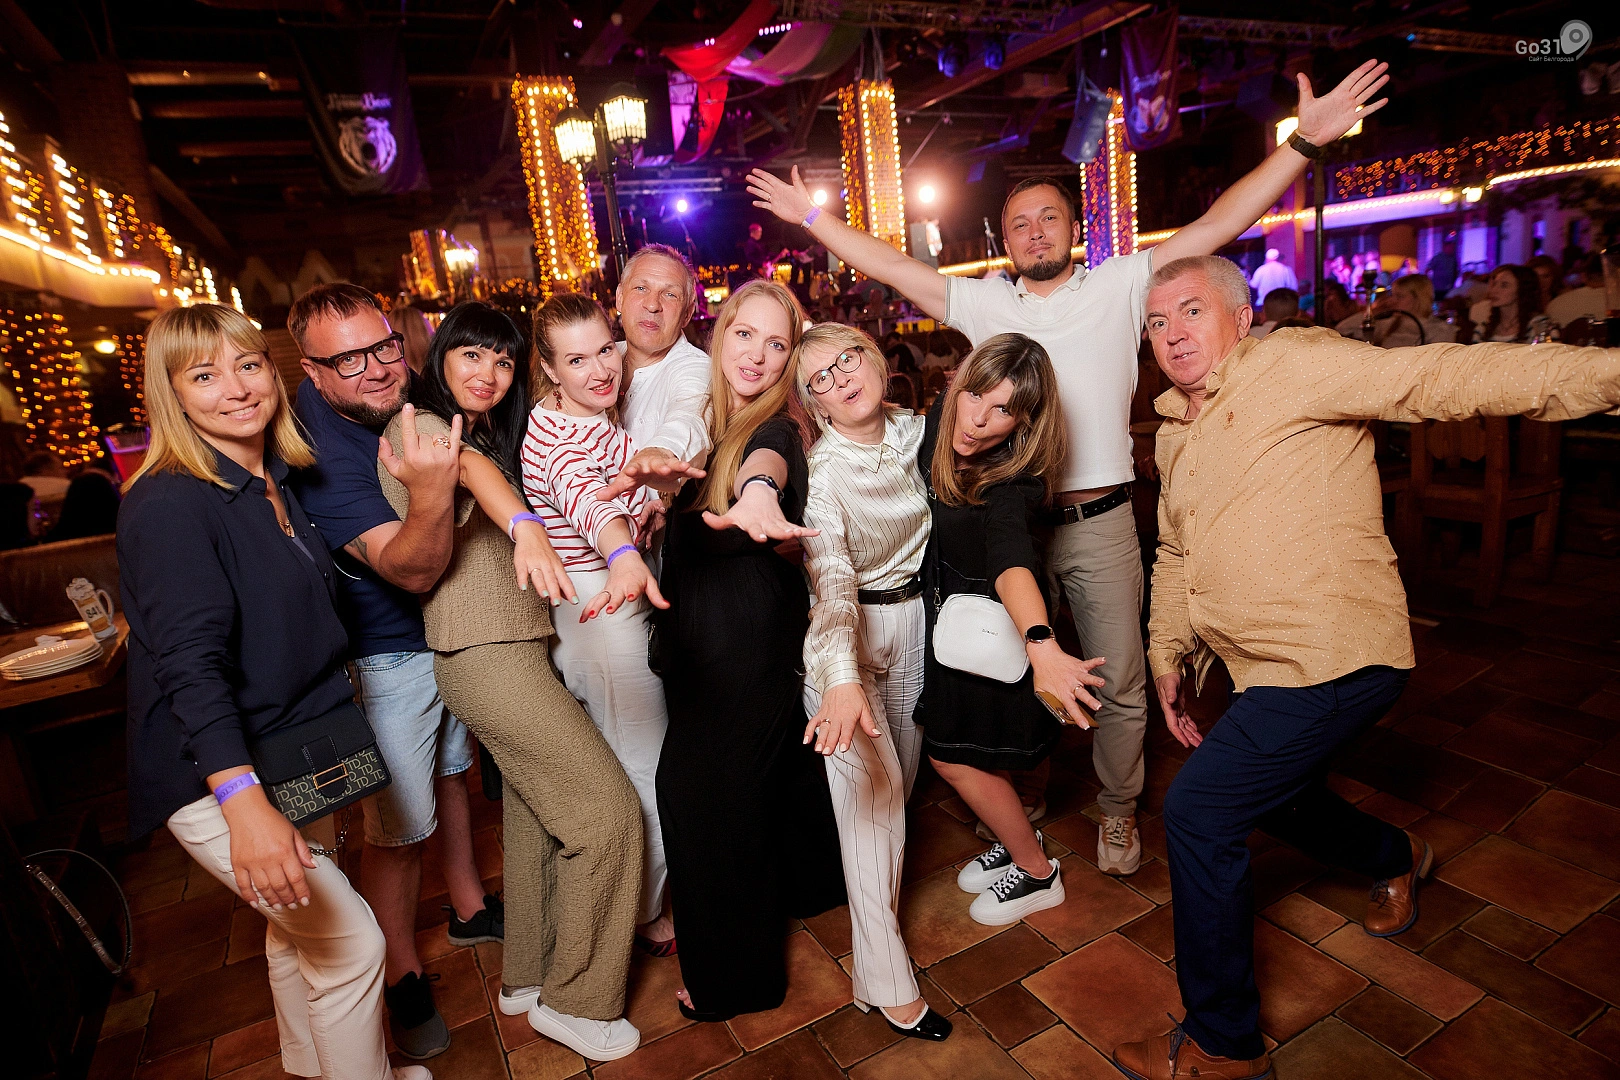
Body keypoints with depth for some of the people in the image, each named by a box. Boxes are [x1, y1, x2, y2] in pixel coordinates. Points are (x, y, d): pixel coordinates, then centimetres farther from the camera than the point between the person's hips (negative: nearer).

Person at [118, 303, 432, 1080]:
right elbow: (190, 663, -30)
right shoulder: (168, 504, -20)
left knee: (299, 927, 23)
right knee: (351, 942, -5)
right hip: (214, 775, -8)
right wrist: (243, 803, -38)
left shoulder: (278, 484, 5)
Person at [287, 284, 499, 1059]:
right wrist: (430, 496, -53)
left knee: (452, 774, 22)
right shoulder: (318, 453, -28)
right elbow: (414, 567, -34)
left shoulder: (404, 398, -8)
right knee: (399, 831, 4)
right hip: (387, 658, -7)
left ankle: (469, 909, 43)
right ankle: (403, 978, 27)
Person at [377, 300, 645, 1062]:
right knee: (606, 810, -7)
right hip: (485, 656, -9)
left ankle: (527, 977, 34)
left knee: (536, 816, 16)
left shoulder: (500, 434, 21)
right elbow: (471, 468, -29)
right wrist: (525, 528, -51)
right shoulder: (418, 425, -8)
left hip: (520, 646, 9)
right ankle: (574, 1000, 10)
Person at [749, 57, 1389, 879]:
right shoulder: (982, 302, 8)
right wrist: (811, 217, 10)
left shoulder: (1119, 286, 5)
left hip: (1101, 522, -1)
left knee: (1119, 680, 8)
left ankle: (1118, 810, 31)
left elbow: (1215, 226, 0)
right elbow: (890, 266, 9)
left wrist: (1303, 142, -8)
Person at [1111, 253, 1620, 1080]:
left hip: (1334, 657, -9)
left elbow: (1444, 376, -22)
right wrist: (1166, 655, 18)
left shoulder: (1293, 365, -11)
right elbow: (1173, 554, 21)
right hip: (1271, 665, 9)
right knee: (1279, 801, 27)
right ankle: (1396, 859, 60)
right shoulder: (1174, 432, 14)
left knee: (1199, 810, -11)